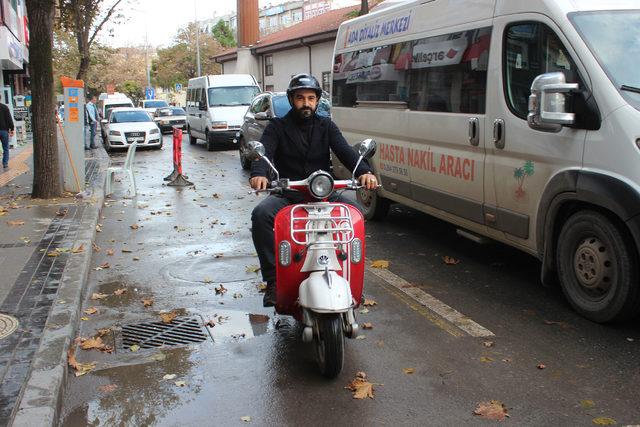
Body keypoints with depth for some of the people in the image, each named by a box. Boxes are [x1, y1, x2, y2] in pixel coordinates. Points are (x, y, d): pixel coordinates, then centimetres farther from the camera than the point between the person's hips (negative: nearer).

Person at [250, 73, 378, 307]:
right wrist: (259, 174, -36)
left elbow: (344, 150, -4)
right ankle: (273, 279, -22)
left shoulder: (326, 126, 12)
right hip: (286, 194, -1)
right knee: (261, 214, -30)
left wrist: (364, 171, -26)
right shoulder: (278, 126, 7)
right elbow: (264, 151, -11)